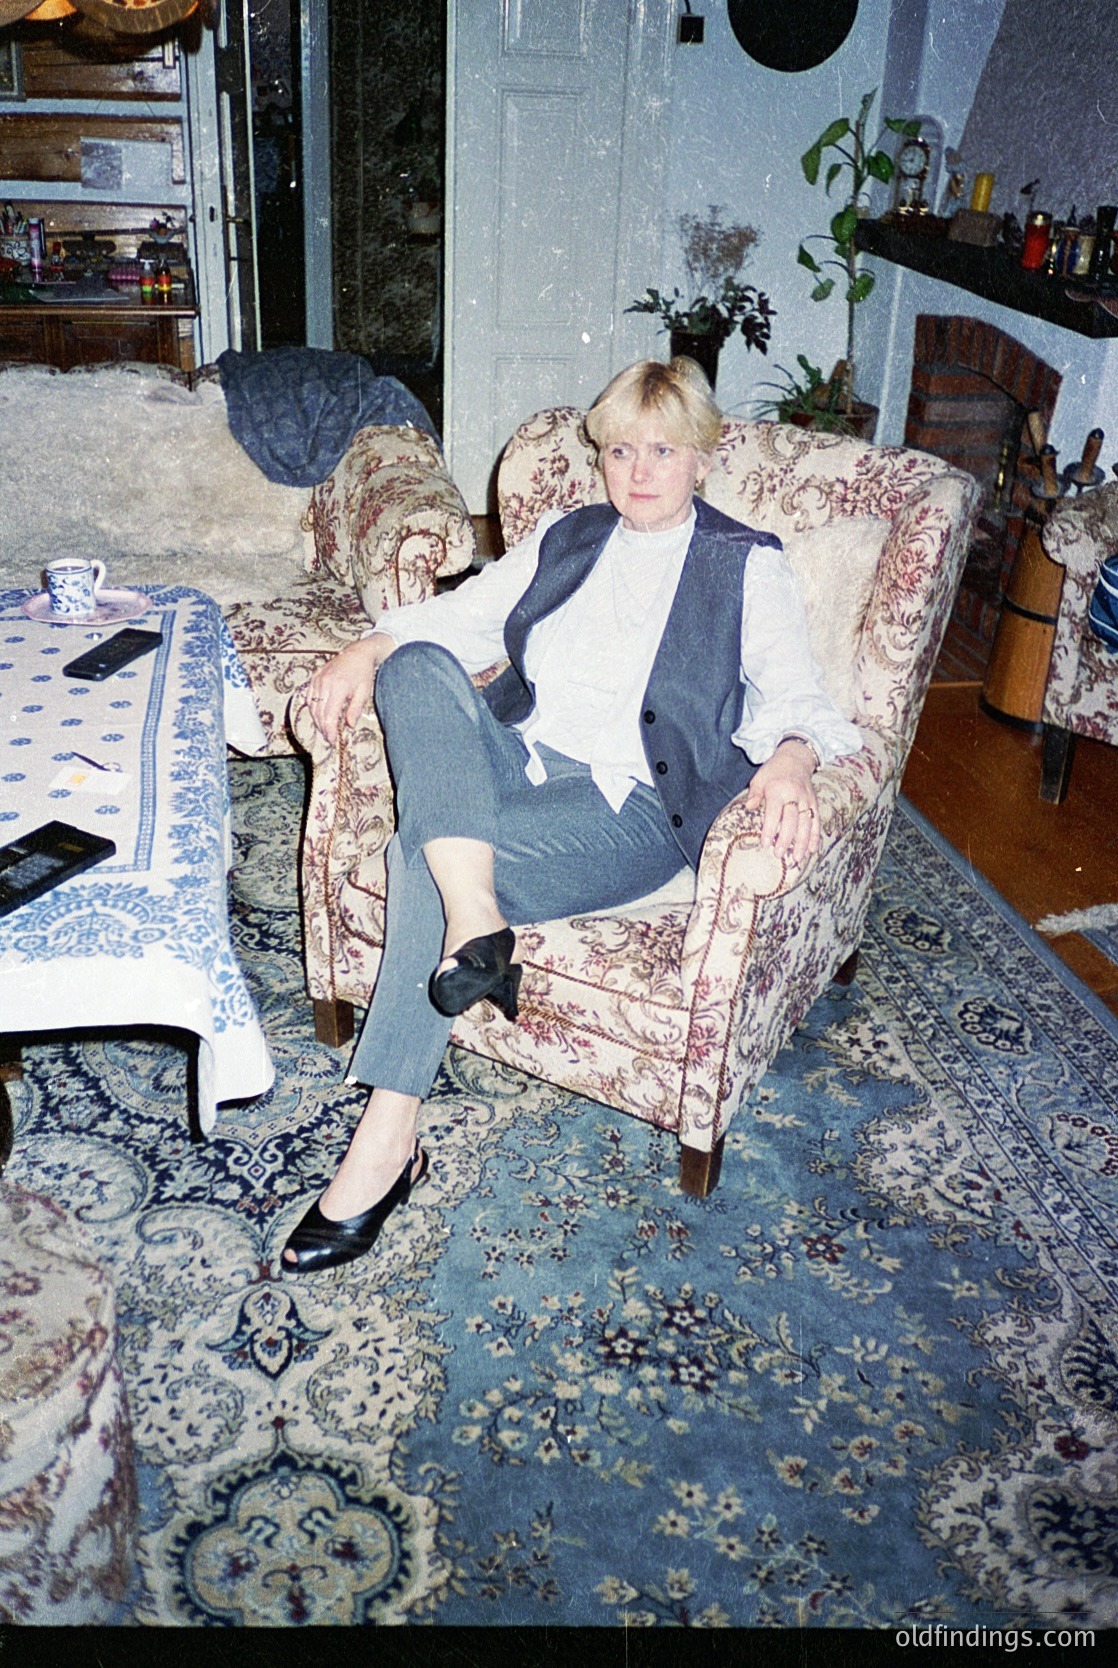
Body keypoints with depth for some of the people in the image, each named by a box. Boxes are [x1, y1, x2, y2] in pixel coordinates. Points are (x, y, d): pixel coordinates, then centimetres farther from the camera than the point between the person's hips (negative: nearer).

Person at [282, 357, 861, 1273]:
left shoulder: (749, 564, 10)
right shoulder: (566, 536, 24)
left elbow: (797, 695, -1)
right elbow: (464, 614, 19)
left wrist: (791, 759, -25)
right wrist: (370, 647, -1)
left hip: (627, 804, -5)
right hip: (514, 761, 5)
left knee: (423, 854, -29)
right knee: (417, 669, -26)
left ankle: (389, 1140, -20)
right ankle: (472, 917, -39)